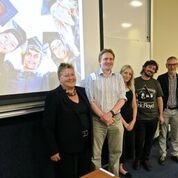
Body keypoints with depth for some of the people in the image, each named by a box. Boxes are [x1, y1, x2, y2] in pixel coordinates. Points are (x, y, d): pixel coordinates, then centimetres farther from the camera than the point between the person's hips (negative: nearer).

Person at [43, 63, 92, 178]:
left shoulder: (82, 91, 5)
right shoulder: (53, 96, -13)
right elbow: (48, 126, -13)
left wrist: (90, 140, 11)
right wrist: (53, 150, -14)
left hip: (85, 144, 6)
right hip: (65, 148, -6)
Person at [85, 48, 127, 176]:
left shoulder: (118, 77, 8)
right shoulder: (92, 77, -1)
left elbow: (122, 98, 2)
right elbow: (90, 100, -7)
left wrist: (111, 113, -11)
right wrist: (102, 115, -14)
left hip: (116, 119, 3)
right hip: (97, 120, -3)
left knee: (116, 151, 15)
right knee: (95, 153, 4)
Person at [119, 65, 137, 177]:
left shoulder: (131, 88, 10)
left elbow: (134, 105, 10)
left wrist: (133, 121, -1)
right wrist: (124, 123, -11)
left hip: (131, 120, 6)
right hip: (120, 120, -6)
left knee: (130, 142, 11)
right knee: (121, 143, 4)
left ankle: (122, 163, 30)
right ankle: (120, 167, 24)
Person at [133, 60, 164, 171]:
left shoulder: (156, 83, 5)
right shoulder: (135, 81, -3)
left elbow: (159, 99, 8)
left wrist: (161, 114, 5)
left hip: (153, 117, 3)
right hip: (139, 117, -3)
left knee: (149, 140, 14)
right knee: (140, 140, 6)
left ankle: (146, 159, 34)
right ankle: (138, 159, 30)